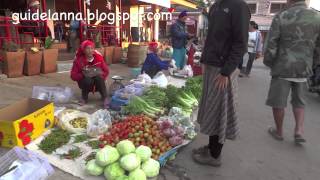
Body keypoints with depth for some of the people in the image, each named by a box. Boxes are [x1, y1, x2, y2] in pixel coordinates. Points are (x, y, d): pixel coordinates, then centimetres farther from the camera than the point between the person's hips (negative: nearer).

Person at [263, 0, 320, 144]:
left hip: (282, 68, -3)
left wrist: (268, 63, 5)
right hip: (303, 70, 4)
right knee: (299, 102, 20)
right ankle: (299, 131, 10)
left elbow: (270, 47, -12)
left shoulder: (280, 17, -10)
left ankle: (279, 131, 22)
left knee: (278, 102, 10)